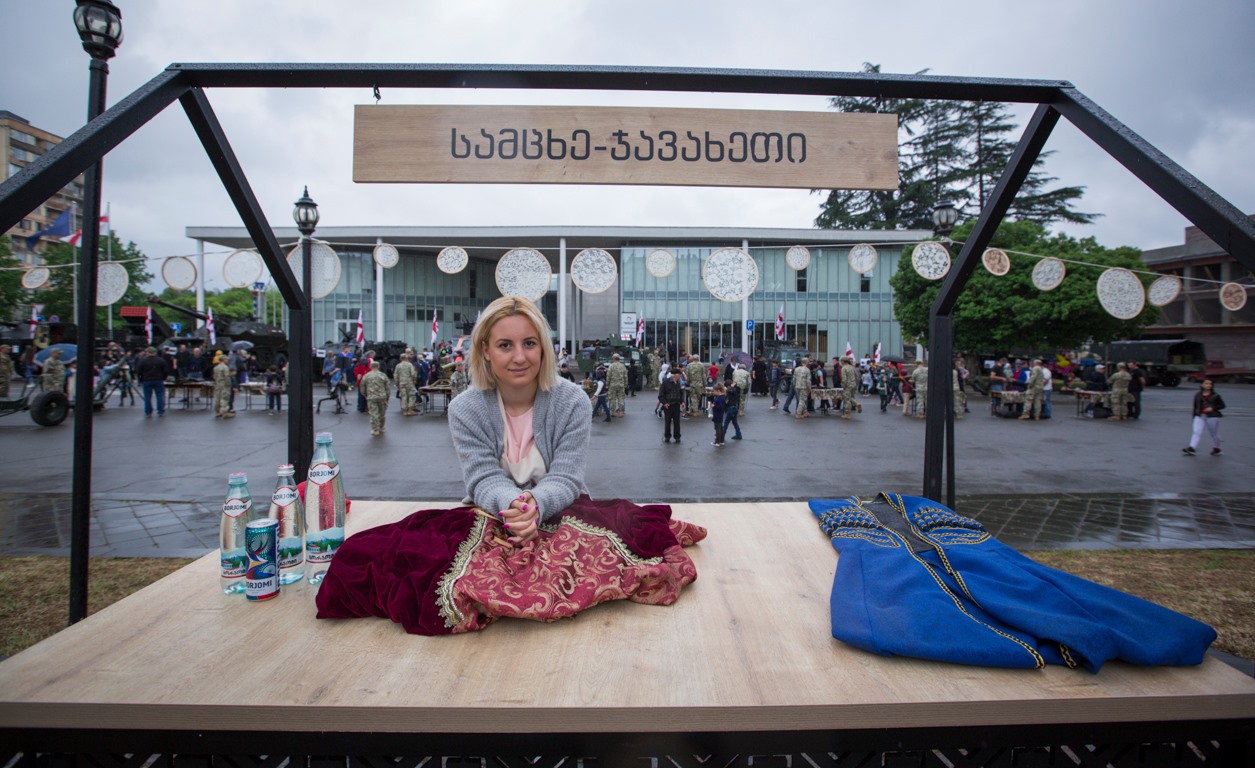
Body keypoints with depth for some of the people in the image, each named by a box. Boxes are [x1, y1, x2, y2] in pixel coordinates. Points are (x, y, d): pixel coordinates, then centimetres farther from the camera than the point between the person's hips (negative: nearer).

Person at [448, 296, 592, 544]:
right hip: (491, 517, 1)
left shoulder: (573, 402, -11)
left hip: (561, 515, 0)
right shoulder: (464, 410, -9)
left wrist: (537, 504, -38)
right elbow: (484, 479, -14)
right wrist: (510, 505, -37)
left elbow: (565, 478, -15)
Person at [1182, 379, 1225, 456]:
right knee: (1197, 432, -10)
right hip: (1200, 416, 2)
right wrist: (1194, 416, 13)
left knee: (1214, 433, 10)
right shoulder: (1197, 395, 6)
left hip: (1212, 417, -2)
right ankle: (1191, 449, -19)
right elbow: (1195, 406, 13)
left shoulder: (1215, 395, -1)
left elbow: (1222, 405, 2)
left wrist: (1213, 408, -15)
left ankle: (1216, 449, 28)